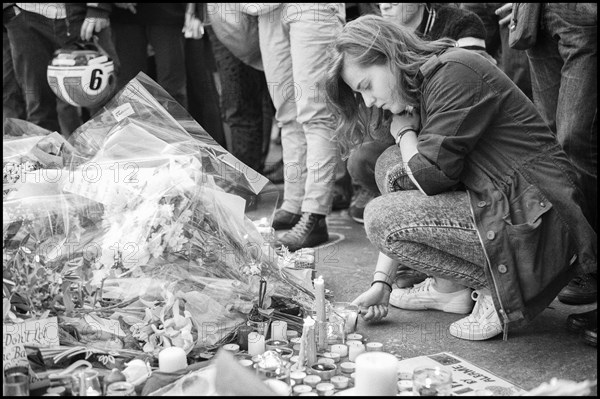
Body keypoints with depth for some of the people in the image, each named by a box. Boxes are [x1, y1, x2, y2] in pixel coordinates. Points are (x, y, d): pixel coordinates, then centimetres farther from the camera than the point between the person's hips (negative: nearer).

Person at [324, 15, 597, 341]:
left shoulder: (456, 73, -15)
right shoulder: (420, 91, 14)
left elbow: (430, 176, -20)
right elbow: (415, 183, 11)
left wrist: (403, 132, 1)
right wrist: (381, 282, 7)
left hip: (537, 223, -10)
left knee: (379, 216, -13)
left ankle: (496, 290, -5)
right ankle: (450, 289, 12)